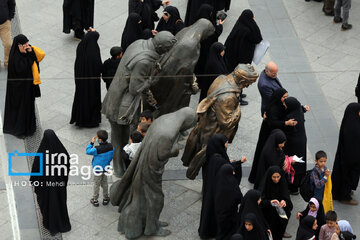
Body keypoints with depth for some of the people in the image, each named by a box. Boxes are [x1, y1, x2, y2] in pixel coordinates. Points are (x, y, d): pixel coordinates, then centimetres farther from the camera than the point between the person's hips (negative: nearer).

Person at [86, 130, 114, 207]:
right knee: (104, 183, 22)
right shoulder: (111, 146, -14)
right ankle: (106, 199, 33)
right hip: (106, 168, 5)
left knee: (96, 185, 12)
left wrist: (91, 143, -9)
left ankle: (95, 200, 26)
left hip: (98, 169, -5)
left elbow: (88, 151, -15)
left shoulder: (97, 149, -31)